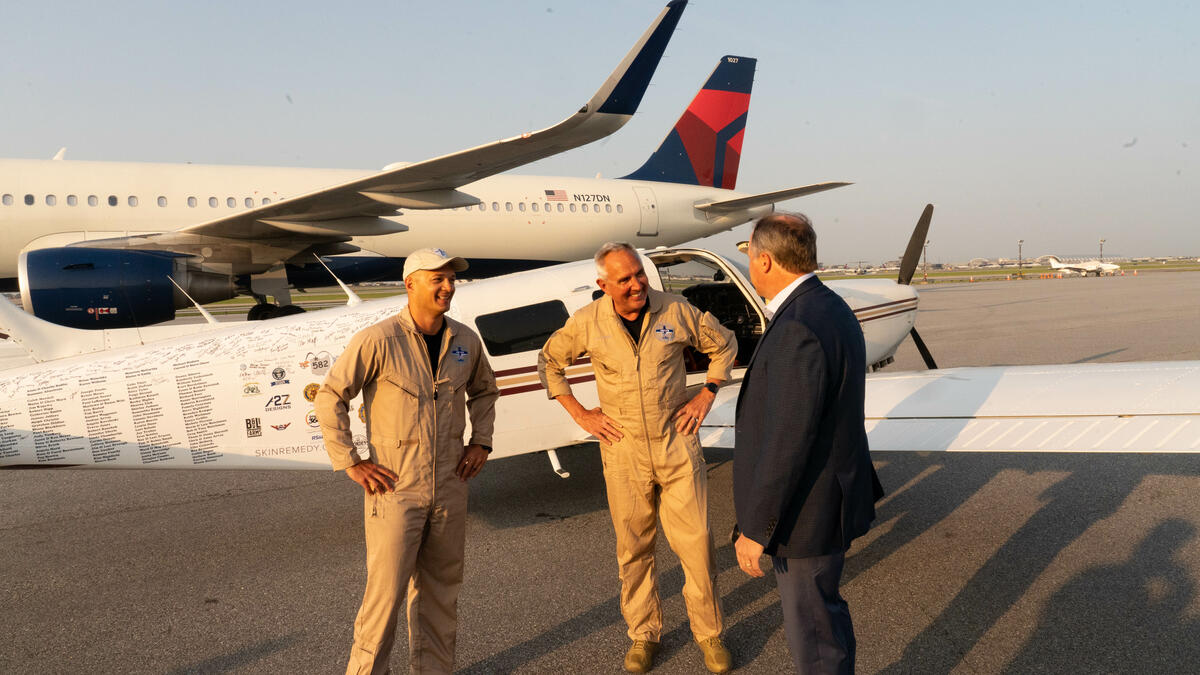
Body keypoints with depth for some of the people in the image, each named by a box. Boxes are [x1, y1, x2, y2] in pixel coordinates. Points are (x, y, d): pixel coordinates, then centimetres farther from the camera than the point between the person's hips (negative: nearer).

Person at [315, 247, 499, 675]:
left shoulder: (465, 341, 2)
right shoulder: (379, 340, -14)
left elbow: (483, 390, 21)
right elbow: (329, 397, -10)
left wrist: (480, 442, 11)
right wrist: (349, 462, -11)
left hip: (449, 487, 5)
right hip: (395, 488, -5)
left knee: (440, 588, 14)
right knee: (386, 589, -2)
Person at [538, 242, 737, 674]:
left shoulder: (676, 311, -7)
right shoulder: (587, 322, -6)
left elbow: (724, 344, 9)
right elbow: (549, 361, 9)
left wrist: (706, 396, 2)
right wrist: (580, 414, 3)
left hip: (677, 444, 0)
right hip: (623, 450, 1)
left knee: (696, 543, 3)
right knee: (634, 549, 11)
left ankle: (708, 633, 22)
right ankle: (644, 634, 30)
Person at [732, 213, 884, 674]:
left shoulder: (798, 329, -28)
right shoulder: (831, 309, 5)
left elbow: (786, 442, -27)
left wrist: (755, 529, -19)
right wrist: (860, 480, 23)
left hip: (806, 510, -10)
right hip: (830, 493, 10)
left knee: (812, 634, 8)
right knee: (824, 613, 25)